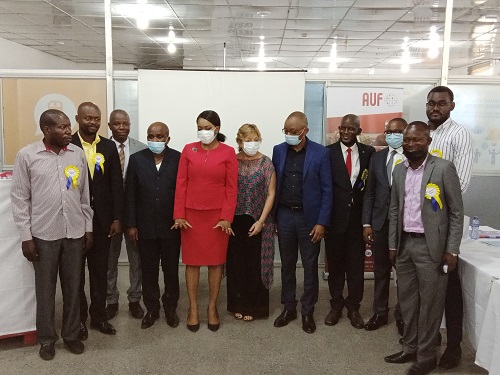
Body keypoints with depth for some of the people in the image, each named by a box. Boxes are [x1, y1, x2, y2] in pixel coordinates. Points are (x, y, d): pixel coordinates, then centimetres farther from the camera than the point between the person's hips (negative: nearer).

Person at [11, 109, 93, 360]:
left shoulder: (78, 154, 3)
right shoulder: (27, 155, -5)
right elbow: (20, 198, -3)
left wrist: (88, 227, 7)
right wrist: (25, 236, -6)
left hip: (75, 232, 2)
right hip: (43, 234, -2)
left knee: (73, 286, 12)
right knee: (45, 288, 11)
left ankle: (71, 334, 29)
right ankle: (47, 338, 28)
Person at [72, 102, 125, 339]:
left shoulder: (109, 147, 4)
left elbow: (117, 184, 2)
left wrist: (117, 218, -2)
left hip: (102, 219, 3)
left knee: (100, 270, 12)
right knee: (76, 271, 12)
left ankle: (98, 315, 26)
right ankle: (79, 317, 26)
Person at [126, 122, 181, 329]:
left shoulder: (178, 158, -4)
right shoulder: (137, 159, 0)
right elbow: (130, 194, 0)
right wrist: (131, 224, -3)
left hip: (171, 226, -1)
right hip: (145, 226, 1)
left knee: (171, 270, 12)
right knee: (148, 271, 12)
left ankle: (170, 308, 29)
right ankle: (152, 309, 28)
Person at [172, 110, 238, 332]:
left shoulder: (228, 152, -2)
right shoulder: (188, 150, 3)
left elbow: (231, 188, -3)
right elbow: (181, 184, 1)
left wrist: (227, 217, -9)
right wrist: (179, 215, -5)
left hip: (217, 215, -1)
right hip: (191, 214, 1)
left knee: (216, 261, 8)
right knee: (192, 261, 7)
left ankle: (212, 307, 22)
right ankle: (193, 308, 20)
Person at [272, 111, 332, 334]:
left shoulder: (321, 153, -6)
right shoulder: (278, 150, 4)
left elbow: (327, 190, -6)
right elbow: (274, 185, 7)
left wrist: (322, 222, -11)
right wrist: (272, 216, 3)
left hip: (309, 217, -3)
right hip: (284, 215, 3)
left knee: (310, 266, 8)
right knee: (287, 264, 13)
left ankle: (308, 311, 22)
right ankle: (288, 307, 27)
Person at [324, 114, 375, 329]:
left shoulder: (368, 152, 2)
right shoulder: (328, 152, -1)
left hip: (358, 217, 1)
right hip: (335, 217, 0)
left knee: (356, 264, 9)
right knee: (335, 263, 12)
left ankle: (353, 307, 25)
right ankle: (336, 305, 28)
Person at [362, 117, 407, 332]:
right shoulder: (377, 157, 8)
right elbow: (369, 192, 7)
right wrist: (366, 223, 1)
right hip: (381, 222, 4)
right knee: (380, 270, 13)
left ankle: (402, 315, 25)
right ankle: (380, 312, 28)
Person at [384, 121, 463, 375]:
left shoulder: (444, 168, -9)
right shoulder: (399, 170, 8)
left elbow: (457, 212, -8)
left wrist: (452, 250, -10)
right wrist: (392, 244, 10)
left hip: (431, 246, -5)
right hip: (404, 244, 6)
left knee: (430, 302, 4)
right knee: (407, 300, 14)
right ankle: (410, 348, 30)